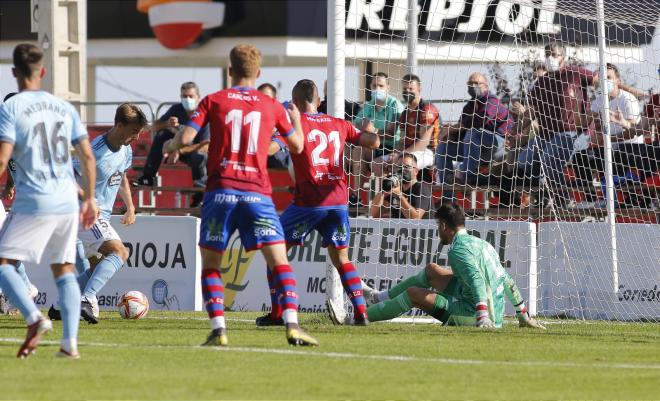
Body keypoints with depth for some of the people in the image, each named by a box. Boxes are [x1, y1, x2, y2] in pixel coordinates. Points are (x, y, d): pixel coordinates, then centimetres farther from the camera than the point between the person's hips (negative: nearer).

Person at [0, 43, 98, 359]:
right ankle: (70, 342, 1)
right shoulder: (64, 108, 12)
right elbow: (87, 157, 12)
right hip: (68, 202, 5)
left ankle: (34, 318, -21)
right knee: (64, 270, 12)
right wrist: (89, 199, 20)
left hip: (33, 202, -5)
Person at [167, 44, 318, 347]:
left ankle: (218, 330, -3)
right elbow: (297, 146, 22)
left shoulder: (213, 101, 4)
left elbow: (184, 138, -5)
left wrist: (171, 144, 19)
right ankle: (292, 326, -17)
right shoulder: (272, 106, 9)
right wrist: (296, 119, 42)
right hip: (257, 193, 0)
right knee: (279, 260, -1)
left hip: (220, 192, 0)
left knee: (210, 262, 10)